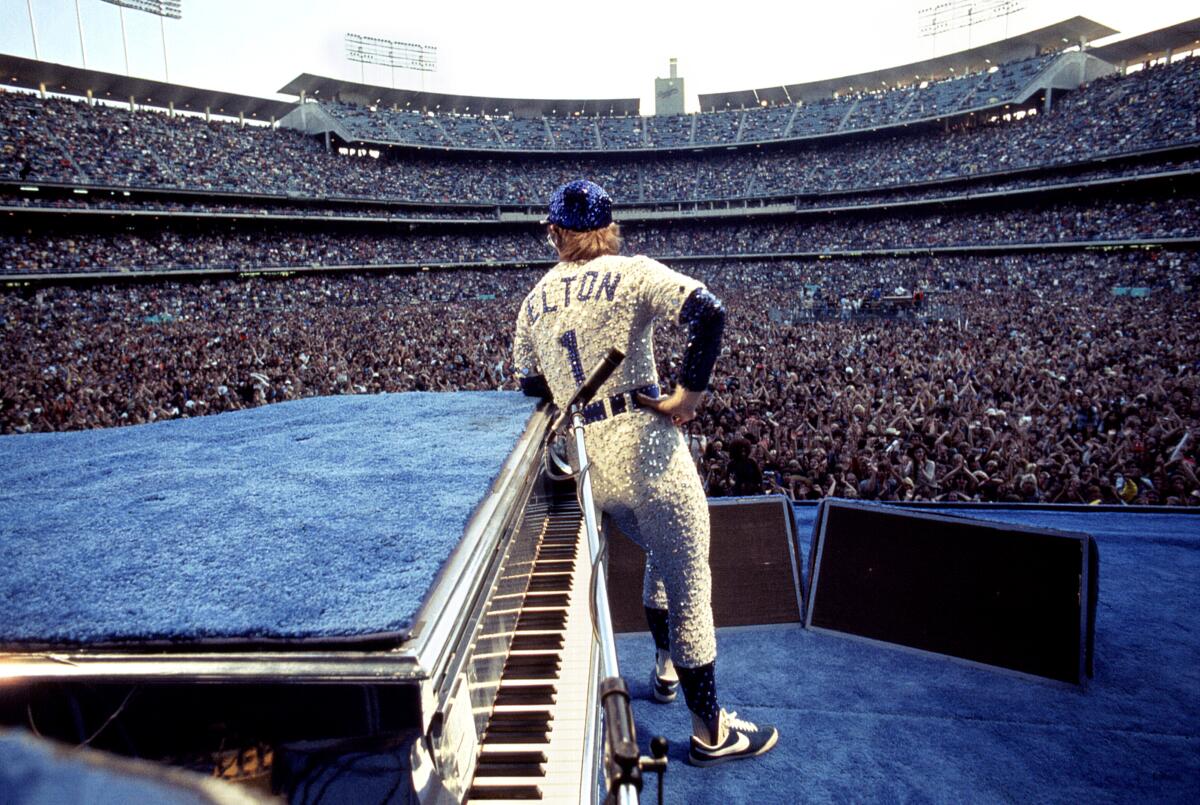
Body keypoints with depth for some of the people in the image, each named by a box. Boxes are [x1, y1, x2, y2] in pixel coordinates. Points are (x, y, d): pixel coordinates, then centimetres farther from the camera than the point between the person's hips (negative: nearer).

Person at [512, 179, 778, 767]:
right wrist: (689, 393, -12)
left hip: (583, 459, 6)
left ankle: (667, 667, 42)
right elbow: (708, 312, -17)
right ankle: (709, 730, 18)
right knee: (688, 581, 6)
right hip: (643, 448, -5)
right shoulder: (632, 272, -3)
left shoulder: (533, 301, 11)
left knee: (660, 555, 29)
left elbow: (532, 386, 16)